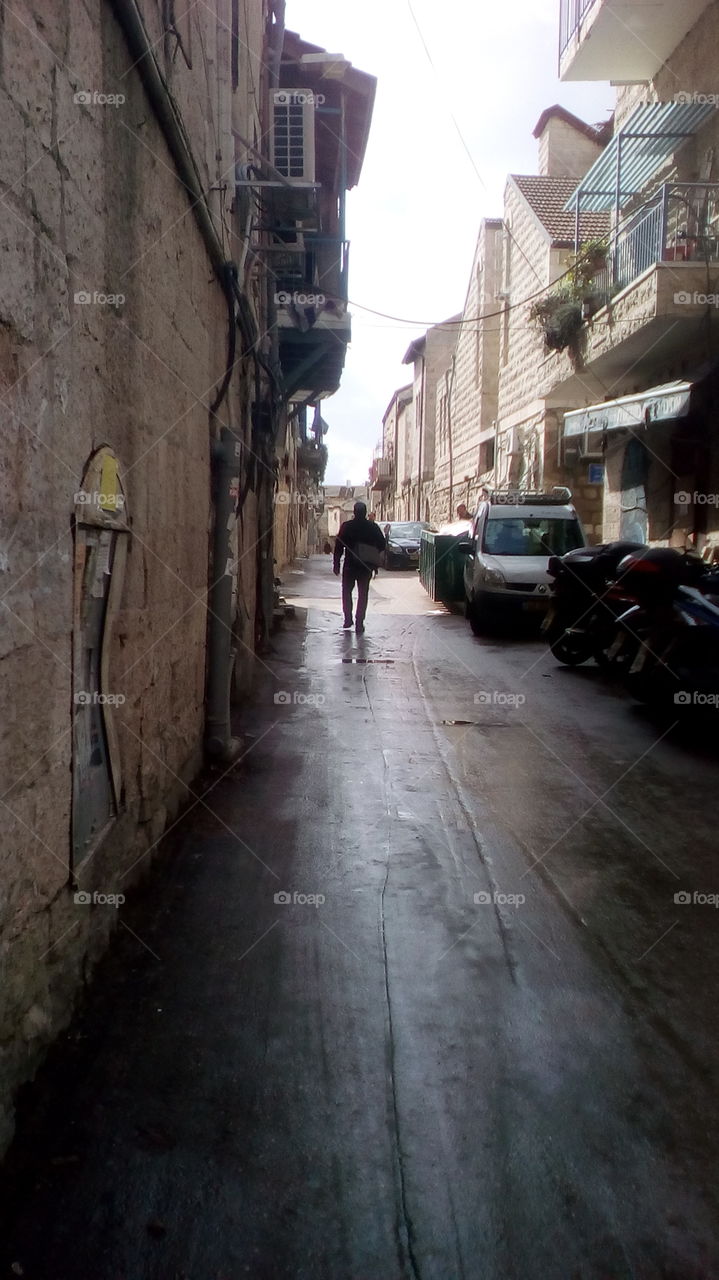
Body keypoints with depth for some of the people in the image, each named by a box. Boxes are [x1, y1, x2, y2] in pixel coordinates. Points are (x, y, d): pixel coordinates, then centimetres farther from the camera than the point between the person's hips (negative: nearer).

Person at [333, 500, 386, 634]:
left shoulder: (346, 526, -6)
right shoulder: (373, 527, -1)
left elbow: (339, 547, -6)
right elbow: (382, 545, 2)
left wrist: (336, 564, 1)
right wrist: (375, 560, 17)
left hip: (350, 566, -1)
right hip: (366, 567, 1)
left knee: (347, 592, 16)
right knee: (363, 595, 7)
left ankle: (348, 619, 12)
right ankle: (359, 624, 2)